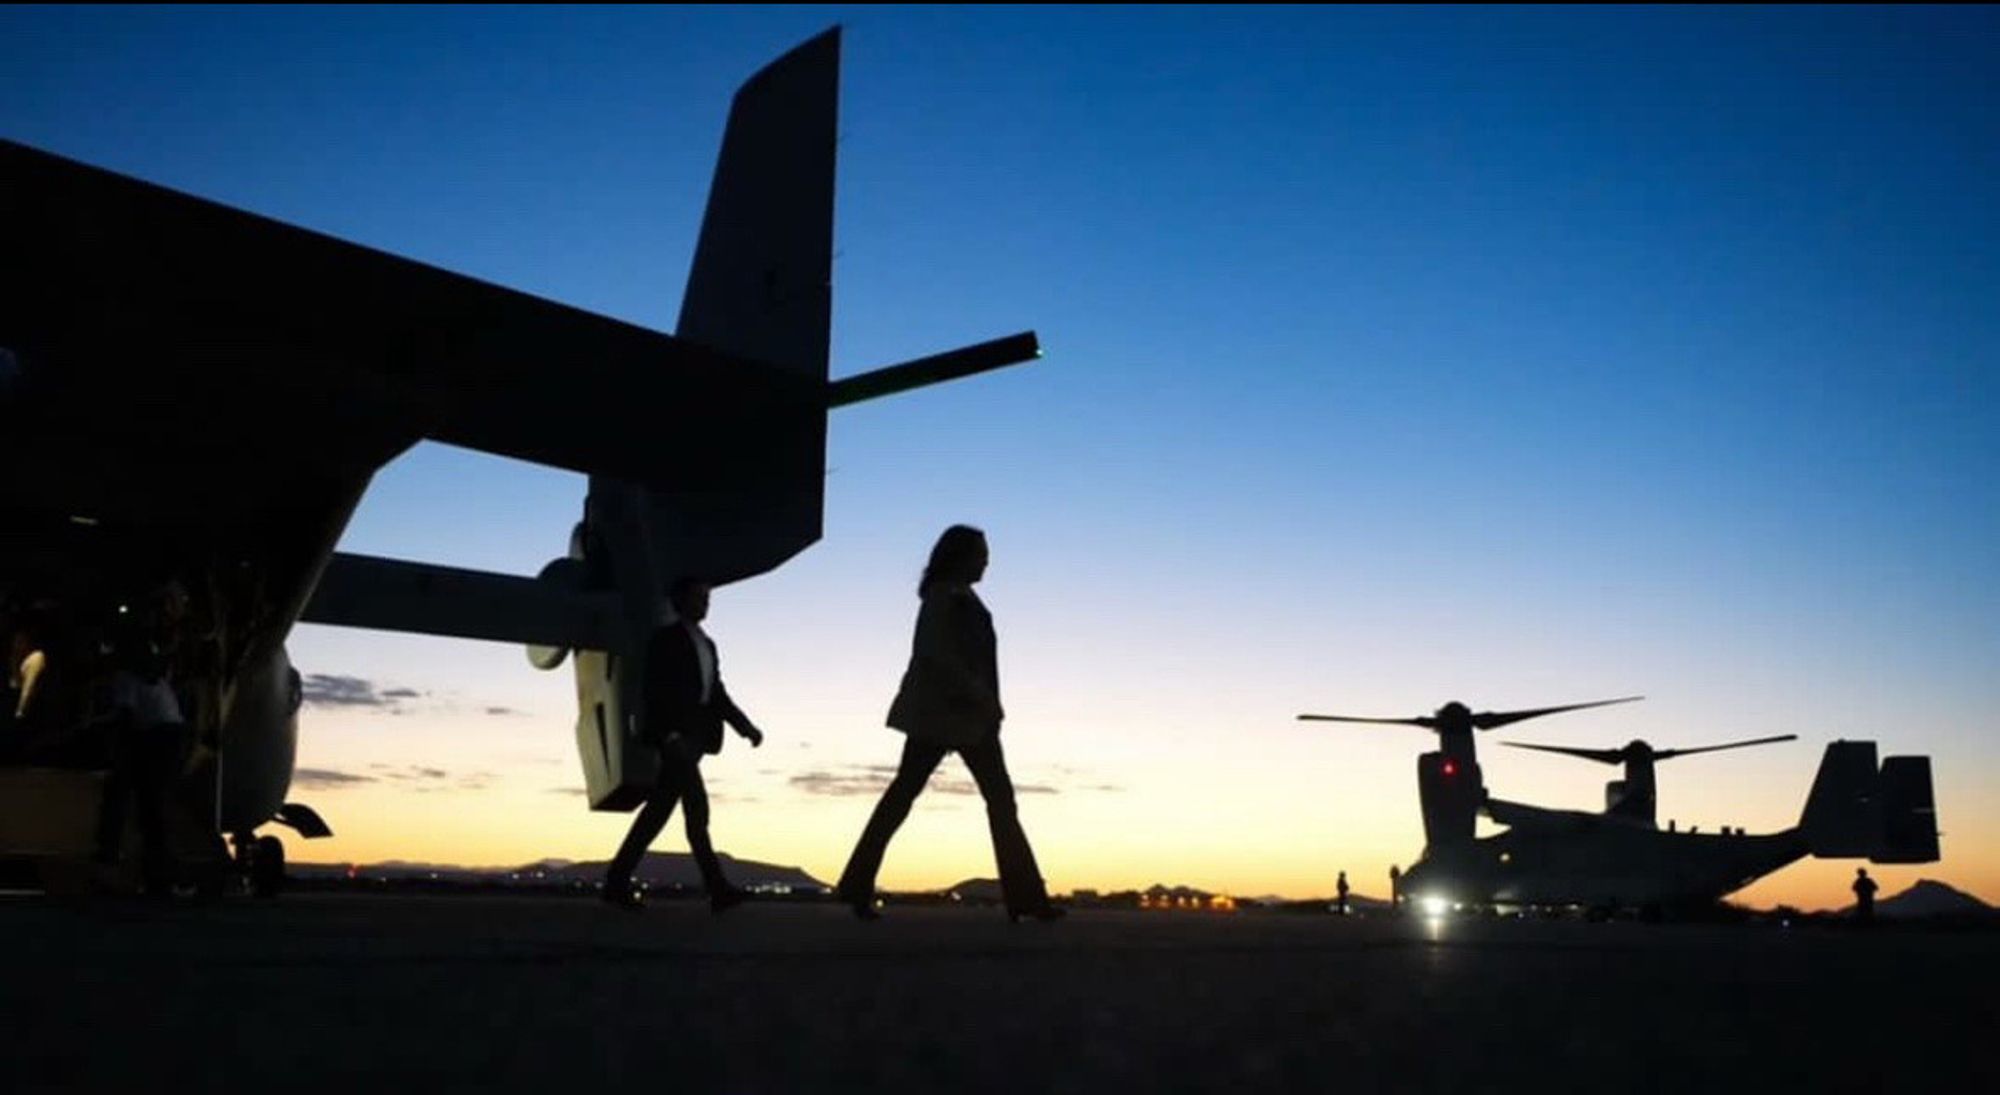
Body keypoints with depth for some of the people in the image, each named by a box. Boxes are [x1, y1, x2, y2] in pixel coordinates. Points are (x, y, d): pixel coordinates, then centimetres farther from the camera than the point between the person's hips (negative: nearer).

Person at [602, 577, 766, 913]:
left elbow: (718, 693, 17)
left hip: (695, 735, 8)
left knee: (660, 808, 8)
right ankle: (716, 887, -15)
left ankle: (618, 880, 13)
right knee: (696, 804, -14)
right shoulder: (665, 639, -1)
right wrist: (670, 734, -20)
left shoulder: (707, 644, 20)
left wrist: (746, 726, 6)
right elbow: (657, 691, -10)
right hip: (674, 734, -8)